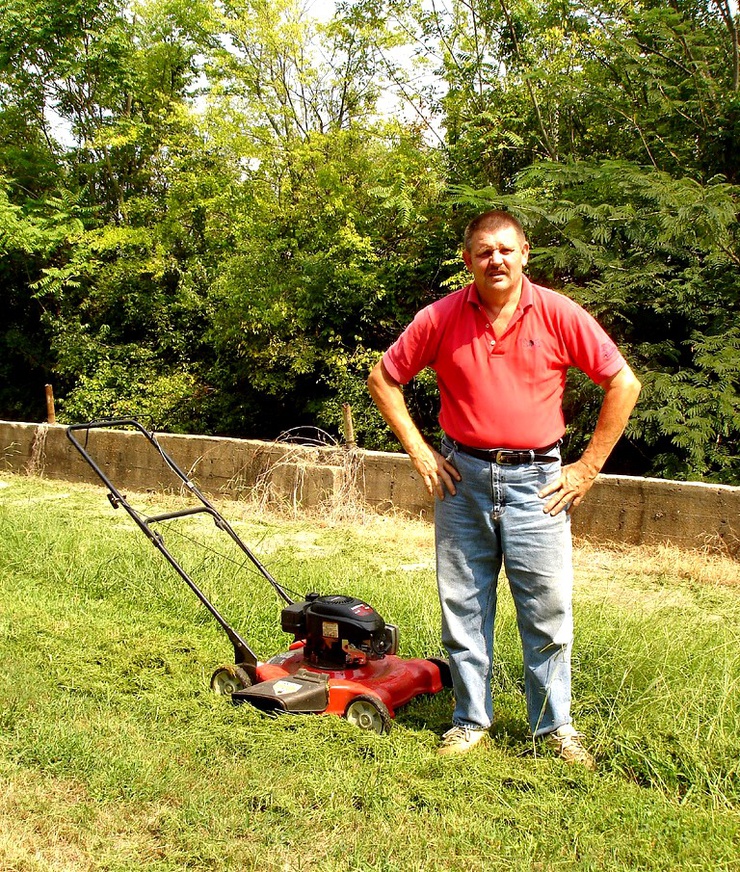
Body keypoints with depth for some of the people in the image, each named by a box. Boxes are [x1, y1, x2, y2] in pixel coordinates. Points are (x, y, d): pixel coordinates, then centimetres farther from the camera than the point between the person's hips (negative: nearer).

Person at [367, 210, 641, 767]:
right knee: (464, 607, 9)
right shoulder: (440, 319, -2)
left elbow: (623, 384, 0)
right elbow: (383, 379, 8)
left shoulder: (559, 314, -4)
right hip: (462, 478, 1)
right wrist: (420, 452, 2)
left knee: (548, 609, 3)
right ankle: (471, 720, 26)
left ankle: (555, 725, 21)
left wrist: (589, 466, -2)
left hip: (536, 480, -1)